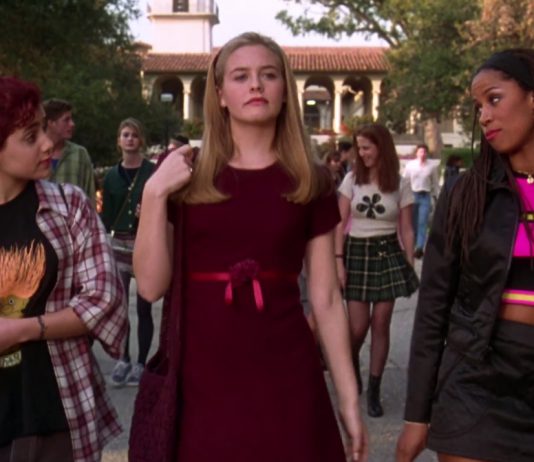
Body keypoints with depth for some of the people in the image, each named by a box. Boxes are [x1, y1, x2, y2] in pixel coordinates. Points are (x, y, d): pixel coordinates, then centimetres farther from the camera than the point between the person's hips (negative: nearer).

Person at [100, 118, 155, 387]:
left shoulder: (153, 172, -4)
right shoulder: (111, 176, 7)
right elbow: (106, 217, 9)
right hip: (119, 245, 3)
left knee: (143, 308, 4)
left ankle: (141, 363, 15)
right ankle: (123, 359, 20)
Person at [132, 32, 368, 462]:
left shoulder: (311, 183, 2)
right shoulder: (185, 175, 1)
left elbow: (326, 298, 2)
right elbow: (152, 285, -4)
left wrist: (349, 398, 2)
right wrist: (154, 191, -13)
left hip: (284, 379, 1)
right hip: (199, 378, 0)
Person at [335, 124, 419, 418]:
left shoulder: (400, 185, 0)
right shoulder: (352, 179, 0)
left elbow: (406, 229, 3)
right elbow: (340, 223, 0)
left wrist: (411, 266, -2)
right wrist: (339, 261, -7)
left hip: (388, 254, 0)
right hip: (356, 253, 0)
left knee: (381, 325, 2)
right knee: (358, 328, -1)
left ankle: (374, 390, 15)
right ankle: (351, 367, 32)